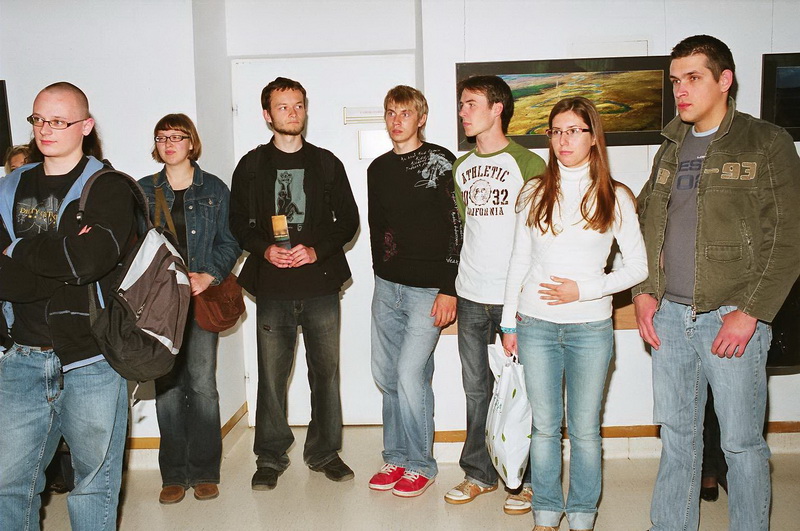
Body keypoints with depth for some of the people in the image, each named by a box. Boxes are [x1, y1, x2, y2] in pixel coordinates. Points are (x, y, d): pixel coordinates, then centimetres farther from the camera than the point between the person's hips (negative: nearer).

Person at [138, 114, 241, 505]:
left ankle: (204, 472, 9)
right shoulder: (143, 191, 13)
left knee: (202, 384, -4)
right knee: (166, 387, 2)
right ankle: (173, 475, 13)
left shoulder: (214, 189, 8)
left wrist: (208, 275, -11)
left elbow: (229, 241, 4)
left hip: (202, 298, -2)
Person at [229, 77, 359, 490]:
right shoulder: (251, 166, 8)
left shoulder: (326, 163, 9)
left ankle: (324, 452, 23)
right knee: (271, 375, 3)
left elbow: (348, 220, 6)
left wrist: (317, 250, -10)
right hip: (272, 288, 0)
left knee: (326, 372, 6)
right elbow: (238, 224, 9)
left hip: (321, 285, 1)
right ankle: (270, 457, 19)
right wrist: (265, 249, -10)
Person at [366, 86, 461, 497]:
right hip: (387, 285, 6)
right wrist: (382, 272, 18)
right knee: (385, 374, 10)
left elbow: (457, 227, -10)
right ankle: (396, 457, 25)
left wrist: (449, 288, -14)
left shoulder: (440, 162, -6)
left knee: (410, 374, -8)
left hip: (428, 288, -6)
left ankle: (420, 464, 10)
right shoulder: (378, 168, 12)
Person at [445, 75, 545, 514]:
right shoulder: (461, 168, 13)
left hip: (515, 296, -5)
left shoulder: (528, 164, -5)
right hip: (470, 297, 6)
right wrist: (449, 288, 15)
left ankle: (528, 478, 19)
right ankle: (479, 473, 27)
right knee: (476, 388, 13)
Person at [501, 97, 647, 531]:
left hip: (590, 327, -1)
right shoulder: (534, 193, 5)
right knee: (544, 426, 10)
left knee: (584, 429, 8)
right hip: (536, 326, 1)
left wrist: (584, 290, -12)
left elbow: (638, 267, 0)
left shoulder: (615, 198, -1)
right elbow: (519, 261, 9)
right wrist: (509, 323, 7)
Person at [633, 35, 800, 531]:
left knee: (743, 443, 4)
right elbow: (644, 225, 17)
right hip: (669, 316, 5)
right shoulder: (671, 149, 13)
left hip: (731, 319, -5)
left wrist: (749, 312, -15)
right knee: (677, 435, 14)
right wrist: (644, 291, 4)